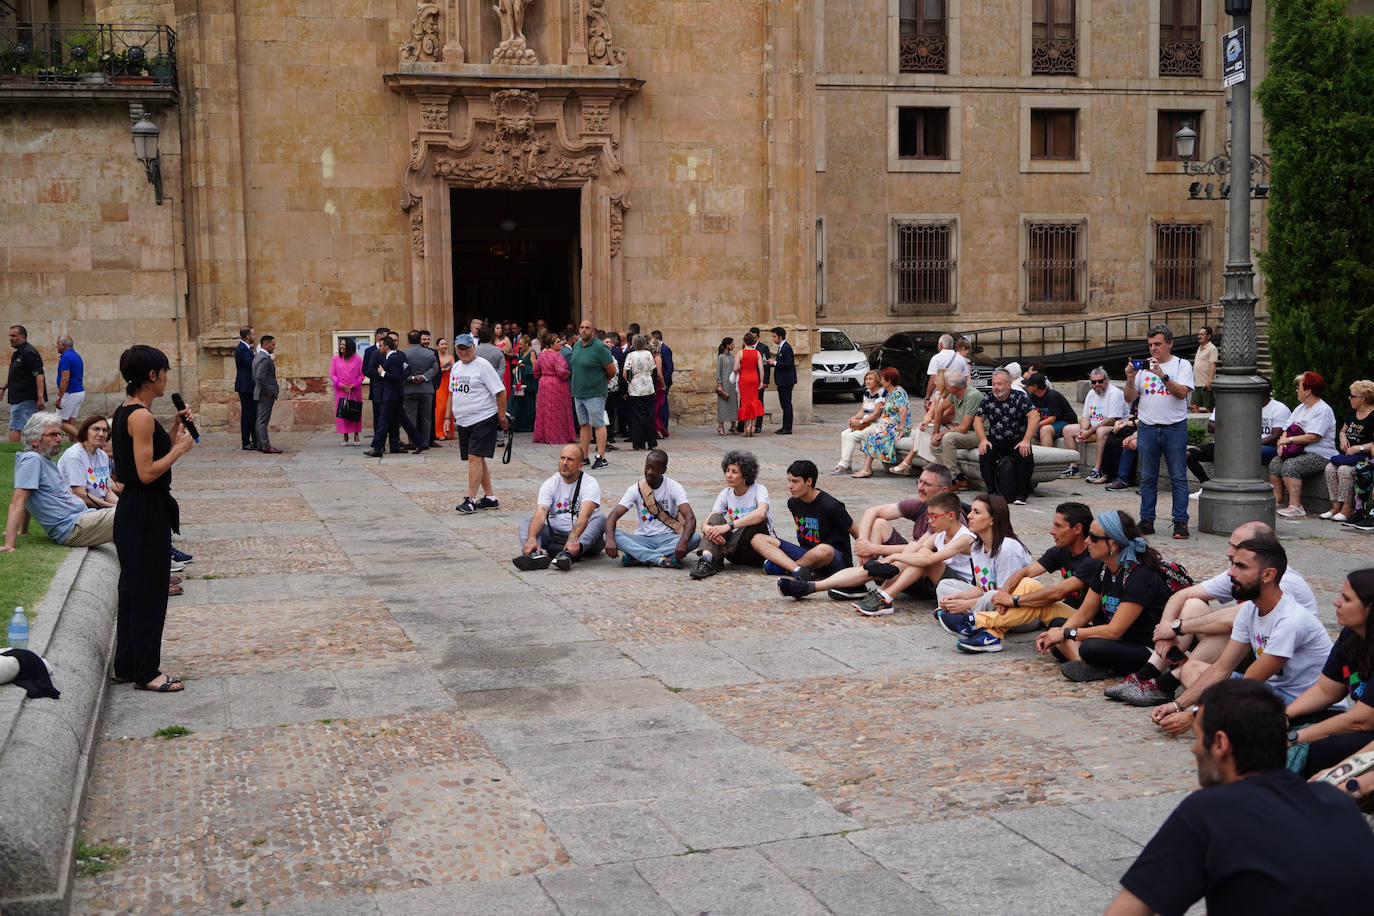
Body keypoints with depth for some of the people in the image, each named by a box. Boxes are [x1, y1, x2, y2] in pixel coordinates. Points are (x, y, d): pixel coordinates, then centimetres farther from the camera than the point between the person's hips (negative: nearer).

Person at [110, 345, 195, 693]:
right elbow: (147, 473, -23)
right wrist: (180, 448, -14)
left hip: (133, 509, 10)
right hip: (146, 512, -10)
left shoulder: (125, 411, 12)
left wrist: (173, 433, 11)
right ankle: (146, 673, 7)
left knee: (134, 589, 17)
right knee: (148, 591, -1)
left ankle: (127, 665, 26)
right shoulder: (141, 416, -19)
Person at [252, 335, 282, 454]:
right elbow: (260, 377, -26)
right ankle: (266, 446, -10)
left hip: (260, 394, 10)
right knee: (263, 421, -10)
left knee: (260, 421, 12)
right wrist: (268, 391, -18)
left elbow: (254, 377, 20)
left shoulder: (257, 357, 15)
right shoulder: (265, 359, -17)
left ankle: (260, 445, 16)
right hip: (266, 395, -10)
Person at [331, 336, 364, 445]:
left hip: (355, 390, -1)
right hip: (341, 391, 1)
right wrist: (340, 385, -10)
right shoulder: (335, 359, 4)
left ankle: (356, 434, 12)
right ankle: (345, 436, 7)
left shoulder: (358, 359, 1)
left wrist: (354, 385, -12)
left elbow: (362, 374, 2)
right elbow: (332, 374, 3)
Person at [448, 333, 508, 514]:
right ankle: (490, 498, 20)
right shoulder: (456, 367, 13)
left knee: (475, 458, -13)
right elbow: (452, 393, 24)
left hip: (483, 419, -8)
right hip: (463, 422, 8)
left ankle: (471, 500, -13)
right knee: (478, 459, 11)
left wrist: (502, 418, -12)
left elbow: (501, 392, -11)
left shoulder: (482, 365, -10)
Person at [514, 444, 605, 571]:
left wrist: (573, 538, -43)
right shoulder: (549, 484, 3)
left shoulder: (590, 483, -6)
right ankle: (538, 554, -45)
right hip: (555, 536, 3)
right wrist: (531, 538, -34)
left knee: (600, 519, -30)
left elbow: (584, 515, -24)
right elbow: (540, 515, -13)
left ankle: (568, 555, -54)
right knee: (525, 523, -13)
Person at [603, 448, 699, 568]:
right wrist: (610, 539, -32)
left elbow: (690, 518, -17)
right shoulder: (636, 489, -1)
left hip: (667, 539, -1)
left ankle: (638, 557, -32)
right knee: (611, 535, -26)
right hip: (642, 539, 1)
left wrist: (683, 541, -38)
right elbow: (613, 515, -10)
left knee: (695, 538, -30)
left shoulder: (674, 487, -5)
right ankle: (661, 559, -37)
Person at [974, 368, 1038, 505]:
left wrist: (1026, 441, -28)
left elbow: (1035, 417, -18)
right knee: (984, 452, -27)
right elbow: (978, 420, 1)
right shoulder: (987, 401, 2)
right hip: (996, 440, 2)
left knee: (1026, 454, -31)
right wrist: (983, 440, -17)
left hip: (1017, 441, -2)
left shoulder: (1020, 397, -8)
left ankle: (1022, 494, -15)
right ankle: (992, 490, -11)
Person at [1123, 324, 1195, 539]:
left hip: (1175, 427, -3)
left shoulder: (1182, 365, 3)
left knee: (1178, 477, -2)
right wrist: (1130, 378, -10)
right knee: (1148, 478, 6)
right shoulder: (1142, 366, 10)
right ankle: (1146, 521, 11)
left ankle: (1181, 522, -1)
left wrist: (1162, 375, -23)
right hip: (1147, 428, 3)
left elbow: (1181, 392, -13)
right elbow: (1129, 398, 7)